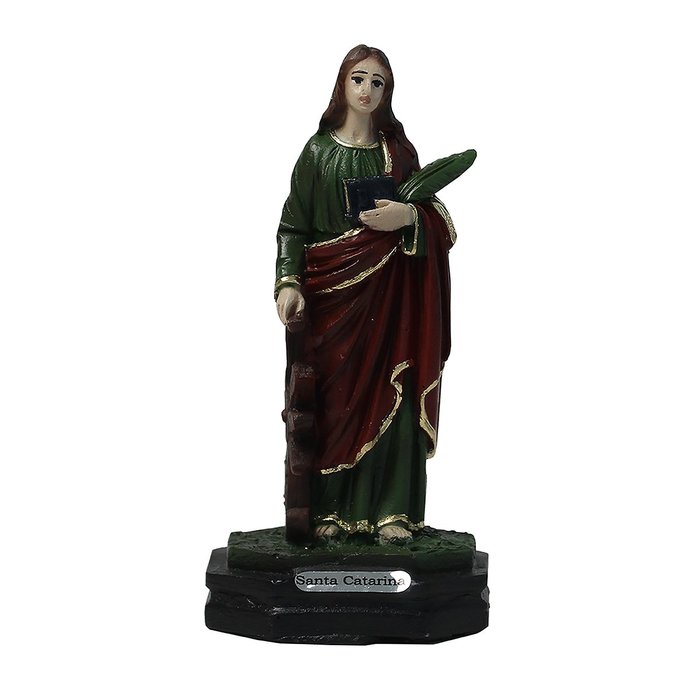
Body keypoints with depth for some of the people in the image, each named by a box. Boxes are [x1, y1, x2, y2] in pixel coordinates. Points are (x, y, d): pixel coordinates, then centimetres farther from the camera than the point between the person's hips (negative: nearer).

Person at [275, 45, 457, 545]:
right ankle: (331, 508, 6)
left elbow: (435, 218, 8)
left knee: (388, 397, -4)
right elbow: (293, 225, 2)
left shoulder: (399, 151, 9)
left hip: (388, 293, 1)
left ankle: (390, 509, 2)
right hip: (330, 292, -1)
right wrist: (289, 283, -12)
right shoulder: (318, 151, 5)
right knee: (333, 397, -2)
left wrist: (409, 216, -15)